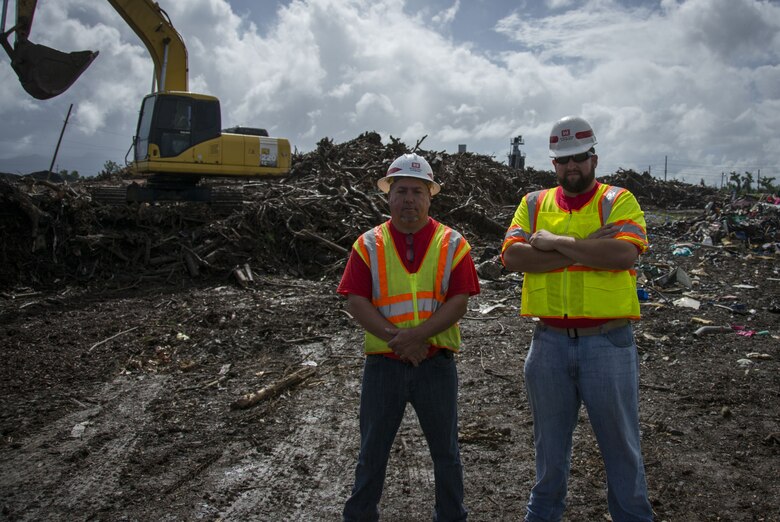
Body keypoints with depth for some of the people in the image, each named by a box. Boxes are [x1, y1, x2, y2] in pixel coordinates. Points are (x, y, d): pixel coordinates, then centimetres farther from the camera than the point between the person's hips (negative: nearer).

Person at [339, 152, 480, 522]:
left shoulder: (452, 244, 0)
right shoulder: (368, 245, 1)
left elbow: (459, 301, -8)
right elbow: (355, 302, -7)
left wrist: (417, 335, -20)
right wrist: (396, 338, -18)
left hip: (436, 363, 0)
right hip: (382, 364, 0)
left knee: (446, 449, 14)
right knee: (372, 450, 13)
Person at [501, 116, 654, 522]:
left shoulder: (618, 201, -1)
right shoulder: (533, 203, 6)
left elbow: (625, 252, -20)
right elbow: (512, 257, -10)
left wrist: (555, 242, -15)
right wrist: (585, 249, -15)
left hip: (608, 341, -2)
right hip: (549, 341, 3)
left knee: (620, 441, 12)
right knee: (549, 441, 18)